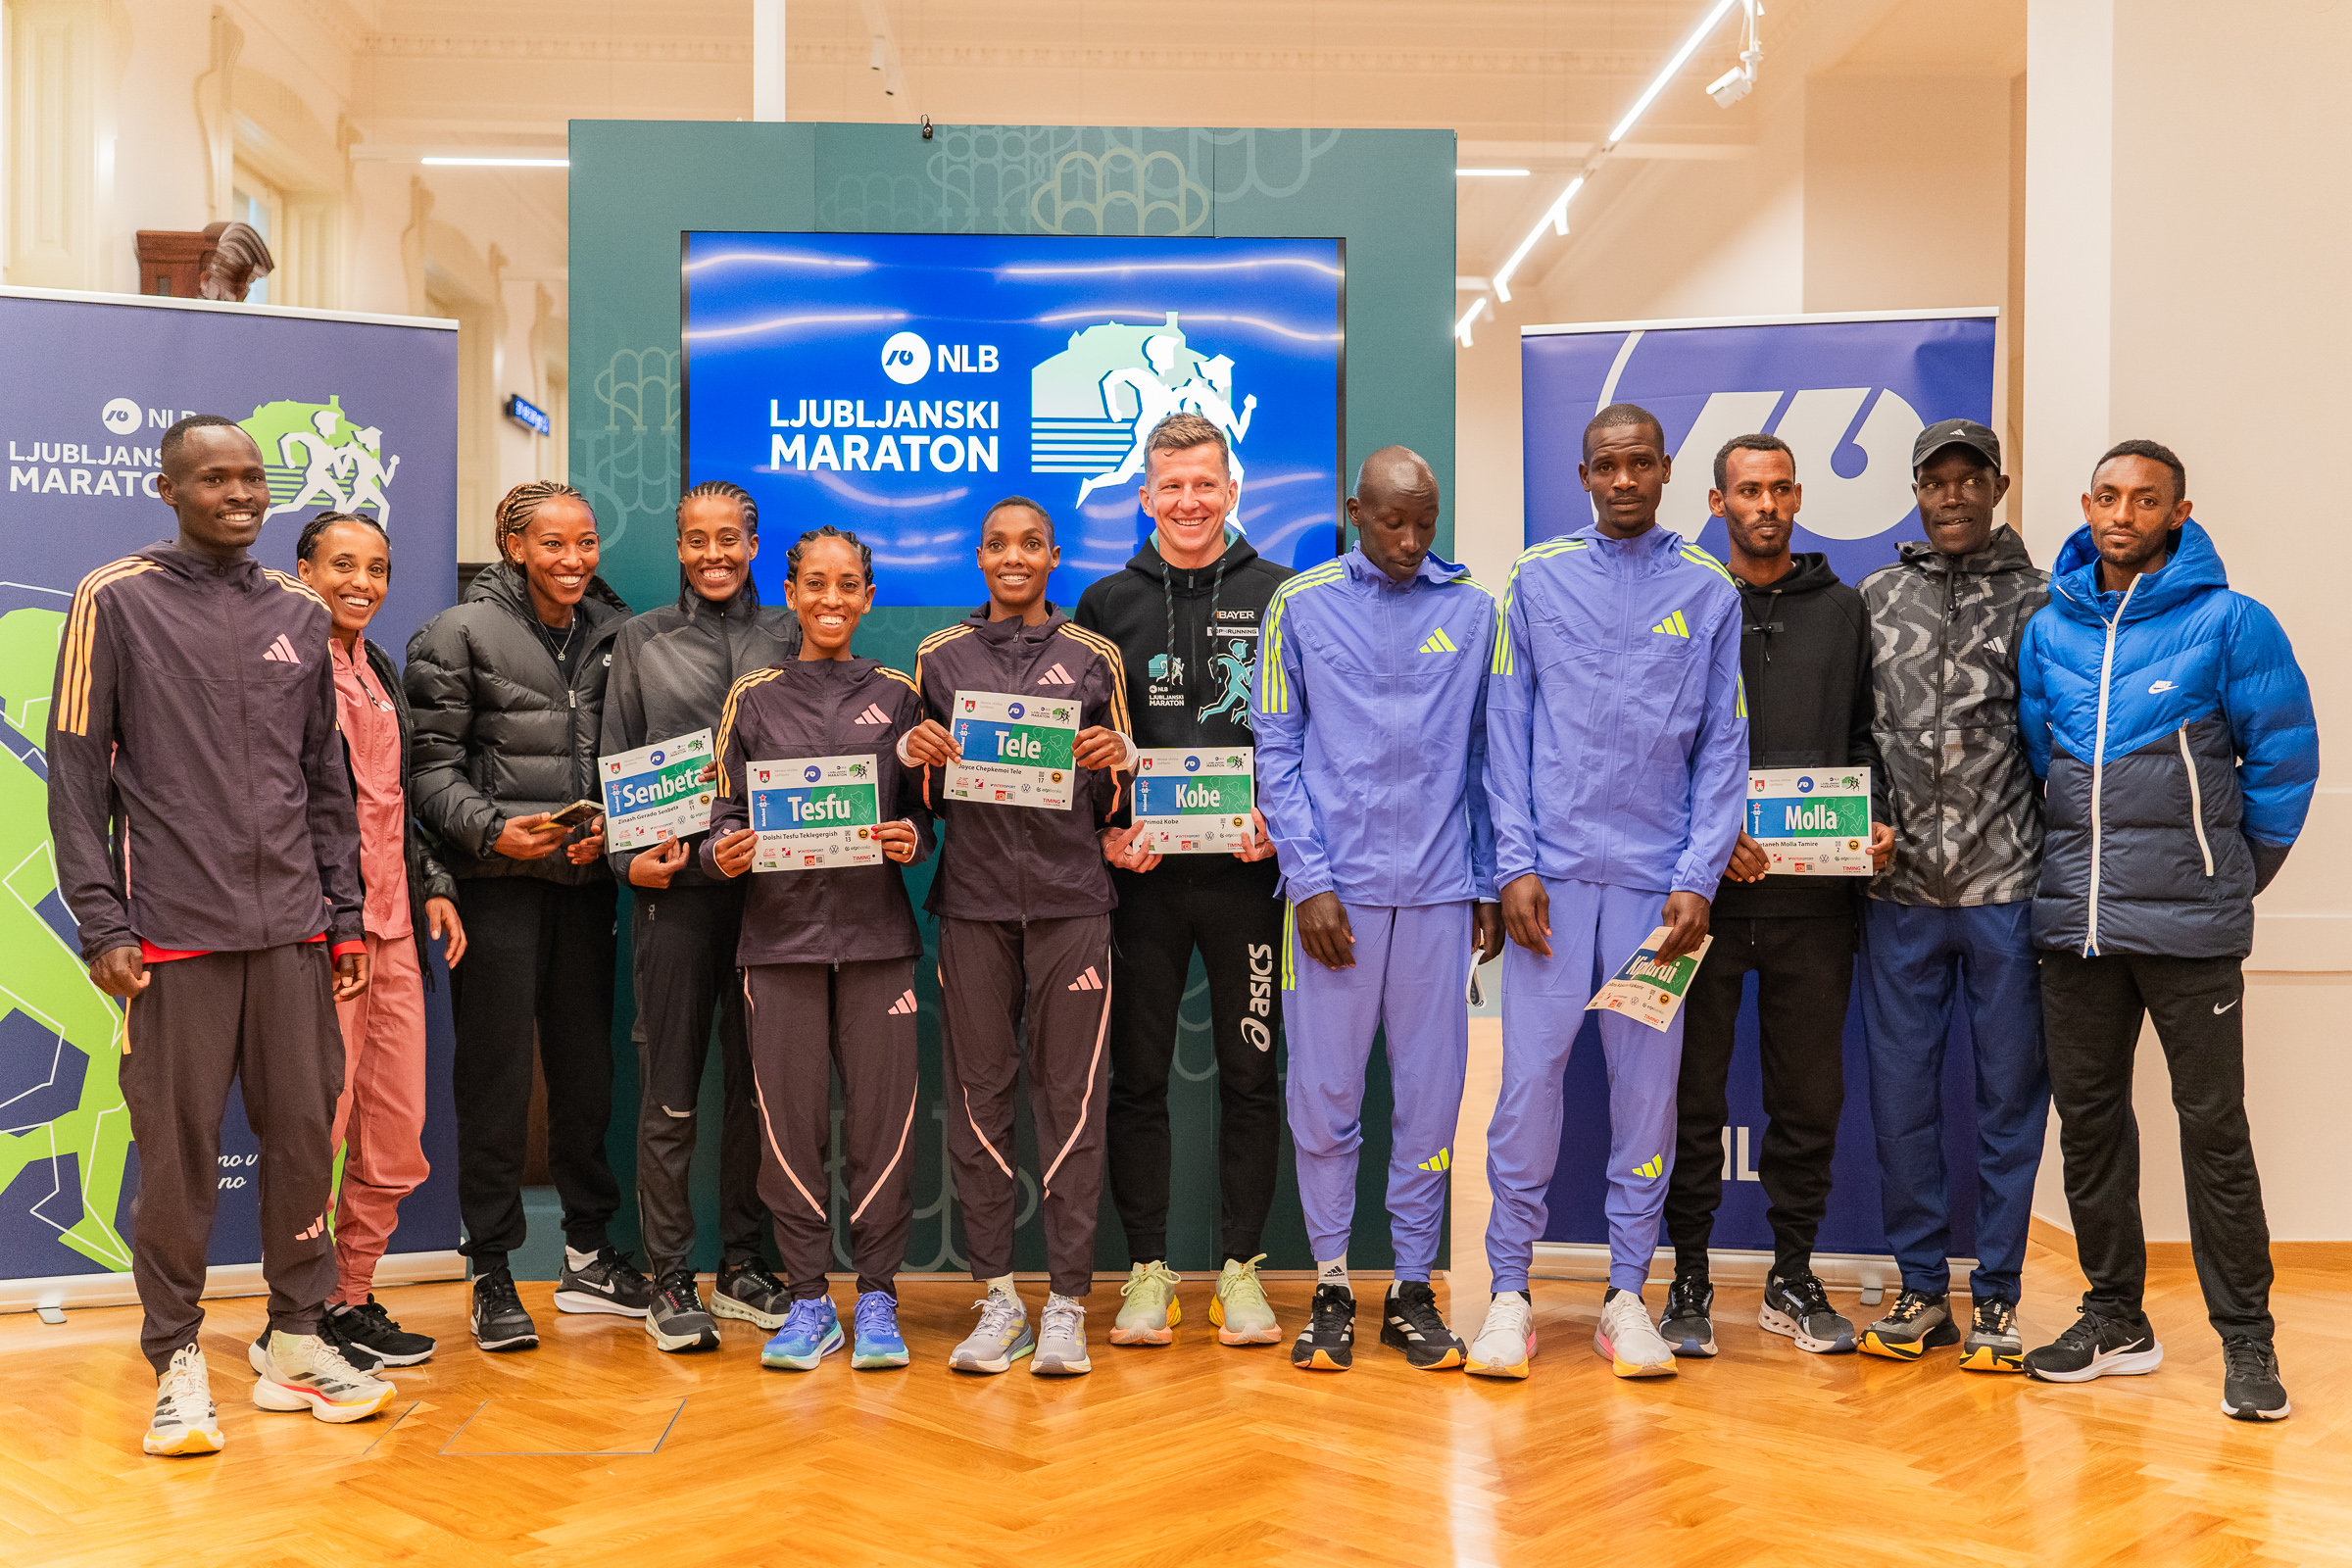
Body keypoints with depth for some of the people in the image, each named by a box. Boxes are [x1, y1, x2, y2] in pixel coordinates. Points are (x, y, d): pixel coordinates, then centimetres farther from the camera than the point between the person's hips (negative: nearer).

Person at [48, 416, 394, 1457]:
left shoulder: (299, 615, 13)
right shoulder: (116, 601, 1)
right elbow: (77, 775, -2)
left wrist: (343, 915, 11)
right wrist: (102, 925, -8)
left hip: (292, 932, 4)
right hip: (174, 933, -4)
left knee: (303, 1133, 6)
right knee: (178, 1147, 1)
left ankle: (297, 1342, 18)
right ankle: (177, 1360, 13)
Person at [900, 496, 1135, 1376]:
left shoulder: (1094, 659, 11)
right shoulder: (939, 659, 12)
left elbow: (1114, 806, 13)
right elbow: (927, 798, 16)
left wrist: (1116, 762, -8)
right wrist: (915, 754, -5)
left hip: (1071, 898, -1)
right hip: (973, 899, 1)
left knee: (1071, 1096, -3)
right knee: (979, 1093, 2)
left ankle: (1066, 1304, 4)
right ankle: (997, 1296, 12)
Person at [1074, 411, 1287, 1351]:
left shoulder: (1281, 598, 6)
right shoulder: (1107, 604, 8)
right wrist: (1105, 831, -6)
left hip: (1247, 870, 0)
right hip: (1141, 874, 1)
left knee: (1250, 1074, 4)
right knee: (1137, 1076, 4)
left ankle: (1241, 1267, 15)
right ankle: (1147, 1270, 14)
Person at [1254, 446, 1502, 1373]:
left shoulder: (1472, 610, 8)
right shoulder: (1301, 605, 4)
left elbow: (1485, 756, 10)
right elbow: (1277, 753, 2)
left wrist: (1488, 885, 6)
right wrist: (1309, 880, -6)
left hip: (1438, 890, 1)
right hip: (1335, 887, -1)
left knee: (1430, 1095, 5)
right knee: (1324, 1095, 3)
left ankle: (1413, 1289, 17)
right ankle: (1331, 1287, 16)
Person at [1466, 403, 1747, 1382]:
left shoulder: (1709, 592, 8)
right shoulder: (1537, 579, 6)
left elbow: (1723, 746, 6)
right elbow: (1507, 728, 4)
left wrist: (1697, 878, -4)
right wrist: (1515, 863, -5)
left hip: (1657, 878, 1)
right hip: (1552, 871, -1)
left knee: (1648, 1083, 5)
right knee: (1530, 1076, -1)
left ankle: (1627, 1292, 16)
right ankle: (1510, 1289, 10)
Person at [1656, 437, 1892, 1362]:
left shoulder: (1840, 609, 12)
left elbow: (1862, 738, 15)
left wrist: (1875, 822, -3)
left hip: (1814, 895, 3)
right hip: (1703, 892, -2)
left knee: (1810, 1095, 7)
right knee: (1694, 1094, 3)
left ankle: (1793, 1279, 20)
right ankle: (1689, 1280, 14)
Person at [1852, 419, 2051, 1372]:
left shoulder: (2039, 601, 4)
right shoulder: (1876, 598, 10)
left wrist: (2055, 867, -2)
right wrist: (1866, 825, -1)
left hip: (2008, 887, -2)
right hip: (1901, 890, 2)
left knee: (2010, 1091, 4)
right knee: (1901, 1093, 5)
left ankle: (1994, 1295, 16)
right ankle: (1923, 1287, 19)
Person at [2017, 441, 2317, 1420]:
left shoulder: (2228, 623, -4)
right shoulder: (2048, 631, 8)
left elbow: (2284, 757, 1)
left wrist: (2237, 871, 6)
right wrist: (2085, 864, 15)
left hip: (2189, 924, -4)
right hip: (2073, 922, 5)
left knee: (2213, 1125, -1)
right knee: (2087, 1117, 10)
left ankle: (2246, 1338, 10)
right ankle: (2115, 1318, 23)